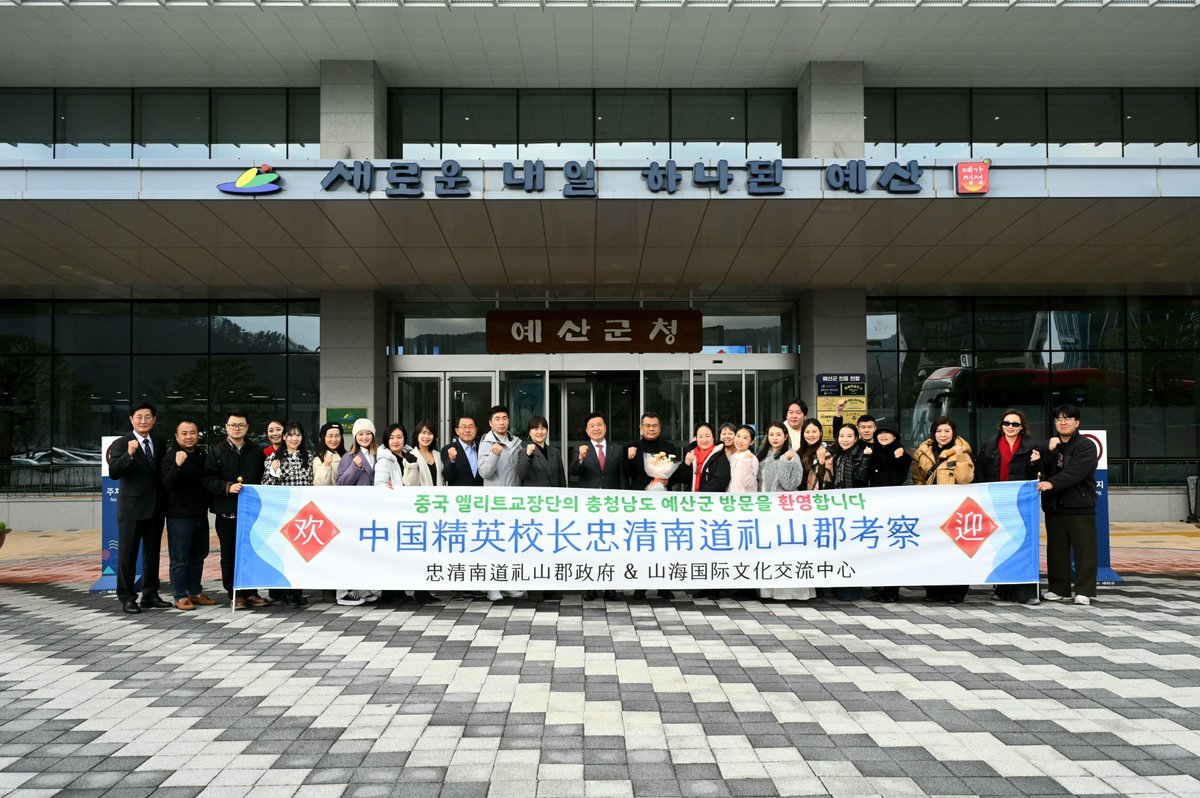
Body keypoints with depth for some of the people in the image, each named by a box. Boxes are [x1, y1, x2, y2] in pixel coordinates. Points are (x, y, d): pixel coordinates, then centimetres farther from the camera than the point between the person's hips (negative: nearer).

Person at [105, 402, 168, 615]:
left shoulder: (160, 444, 9)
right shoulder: (121, 444, -7)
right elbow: (113, 472, -20)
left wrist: (164, 503, 7)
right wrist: (129, 454, -35)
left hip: (155, 509, 5)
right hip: (131, 509, -5)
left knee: (152, 554, 12)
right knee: (127, 555, 2)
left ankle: (150, 595, 22)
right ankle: (127, 597, 9)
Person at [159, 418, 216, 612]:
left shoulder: (202, 456, 10)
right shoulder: (171, 457, -9)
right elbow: (168, 484, -23)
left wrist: (206, 505, 9)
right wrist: (177, 465, -37)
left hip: (200, 515, 7)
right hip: (179, 517, -7)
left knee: (198, 557, 14)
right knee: (180, 559, -1)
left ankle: (195, 593, 24)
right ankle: (181, 597, 6)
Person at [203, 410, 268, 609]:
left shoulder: (256, 452, 11)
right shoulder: (216, 451, 5)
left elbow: (263, 479, 9)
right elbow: (208, 480, -3)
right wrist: (228, 487, -16)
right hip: (227, 510, -1)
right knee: (229, 555, 4)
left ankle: (250, 592, 13)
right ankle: (235, 594, 13)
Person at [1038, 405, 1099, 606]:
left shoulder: (1086, 446, -3)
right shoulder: (1050, 445, 17)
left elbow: (1075, 472, -18)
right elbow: (1042, 470, 4)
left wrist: (1052, 483, -28)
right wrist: (1050, 451, -9)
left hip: (1080, 506, -5)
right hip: (1054, 506, 6)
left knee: (1084, 549, -4)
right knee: (1056, 550, 9)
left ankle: (1084, 591, 0)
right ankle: (1058, 589, 16)